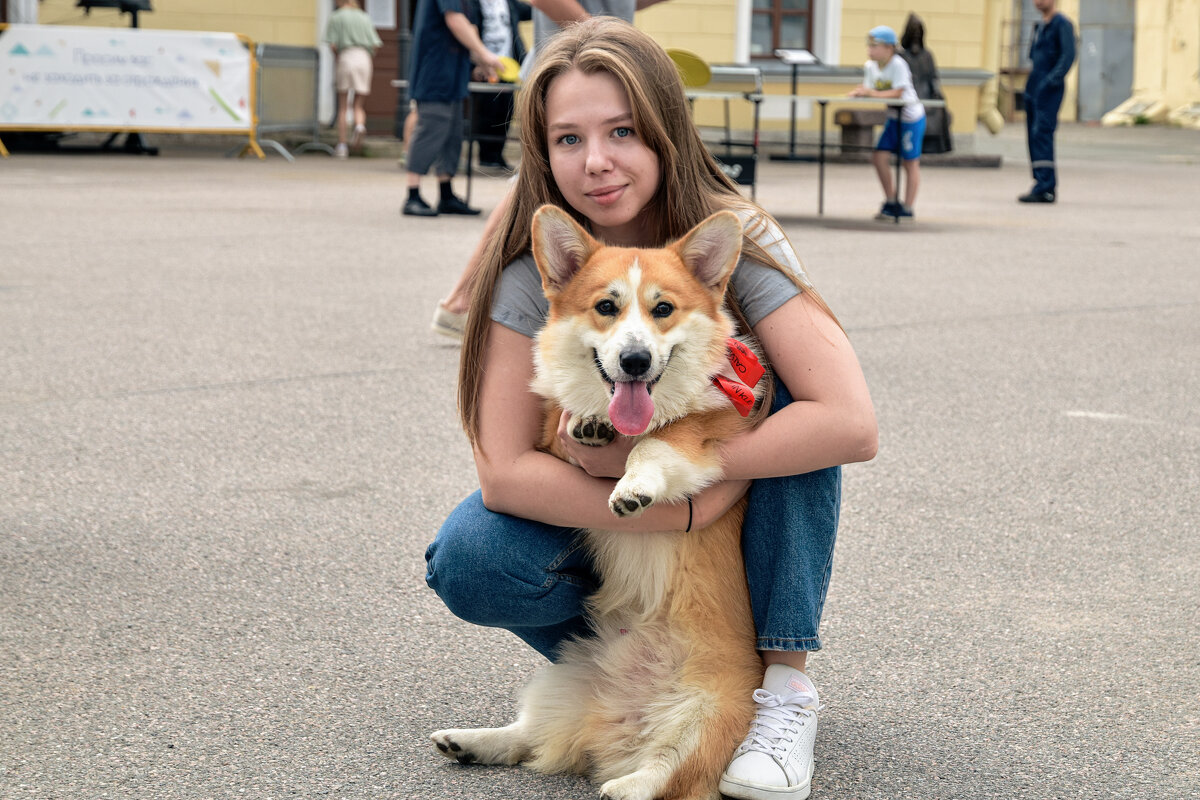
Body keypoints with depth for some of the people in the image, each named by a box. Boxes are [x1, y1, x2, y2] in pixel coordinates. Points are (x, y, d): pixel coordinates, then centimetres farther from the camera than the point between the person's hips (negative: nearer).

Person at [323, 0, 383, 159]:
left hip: (346, 57, -2)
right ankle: (360, 124, -23)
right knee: (359, 105, 9)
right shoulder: (365, 17, 14)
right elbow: (375, 44, 6)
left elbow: (333, 45, -4)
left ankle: (342, 145, 2)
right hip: (364, 58, 2)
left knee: (342, 106, 6)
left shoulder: (336, 17, 6)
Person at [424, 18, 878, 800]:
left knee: (794, 389, -29)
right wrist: (683, 511, -34)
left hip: (736, 500, 0)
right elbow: (505, 471, -25)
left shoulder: (734, 239, -23)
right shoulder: (532, 264, -20)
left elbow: (852, 423, -33)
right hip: (593, 507, 0)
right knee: (469, 564, -29)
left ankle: (786, 683, -19)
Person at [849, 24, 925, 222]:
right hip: (893, 117, 7)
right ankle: (891, 202, 12)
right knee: (879, 156, -2)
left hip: (911, 115, -7)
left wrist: (874, 93, -31)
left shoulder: (898, 65, -21)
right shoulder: (870, 66, 1)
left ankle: (907, 209, 7)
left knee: (910, 162, 1)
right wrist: (860, 92, -19)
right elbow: (869, 90, 2)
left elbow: (898, 92, -26)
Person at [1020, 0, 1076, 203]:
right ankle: (1046, 187, 12)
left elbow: (1068, 55, -15)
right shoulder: (1040, 26, 20)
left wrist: (1052, 80, -23)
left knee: (1041, 134, -17)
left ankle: (1044, 189, -21)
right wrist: (1030, 86, 17)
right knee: (1033, 135, 8)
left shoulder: (1062, 24, -6)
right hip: (1033, 88, 9)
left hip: (1049, 91, -9)